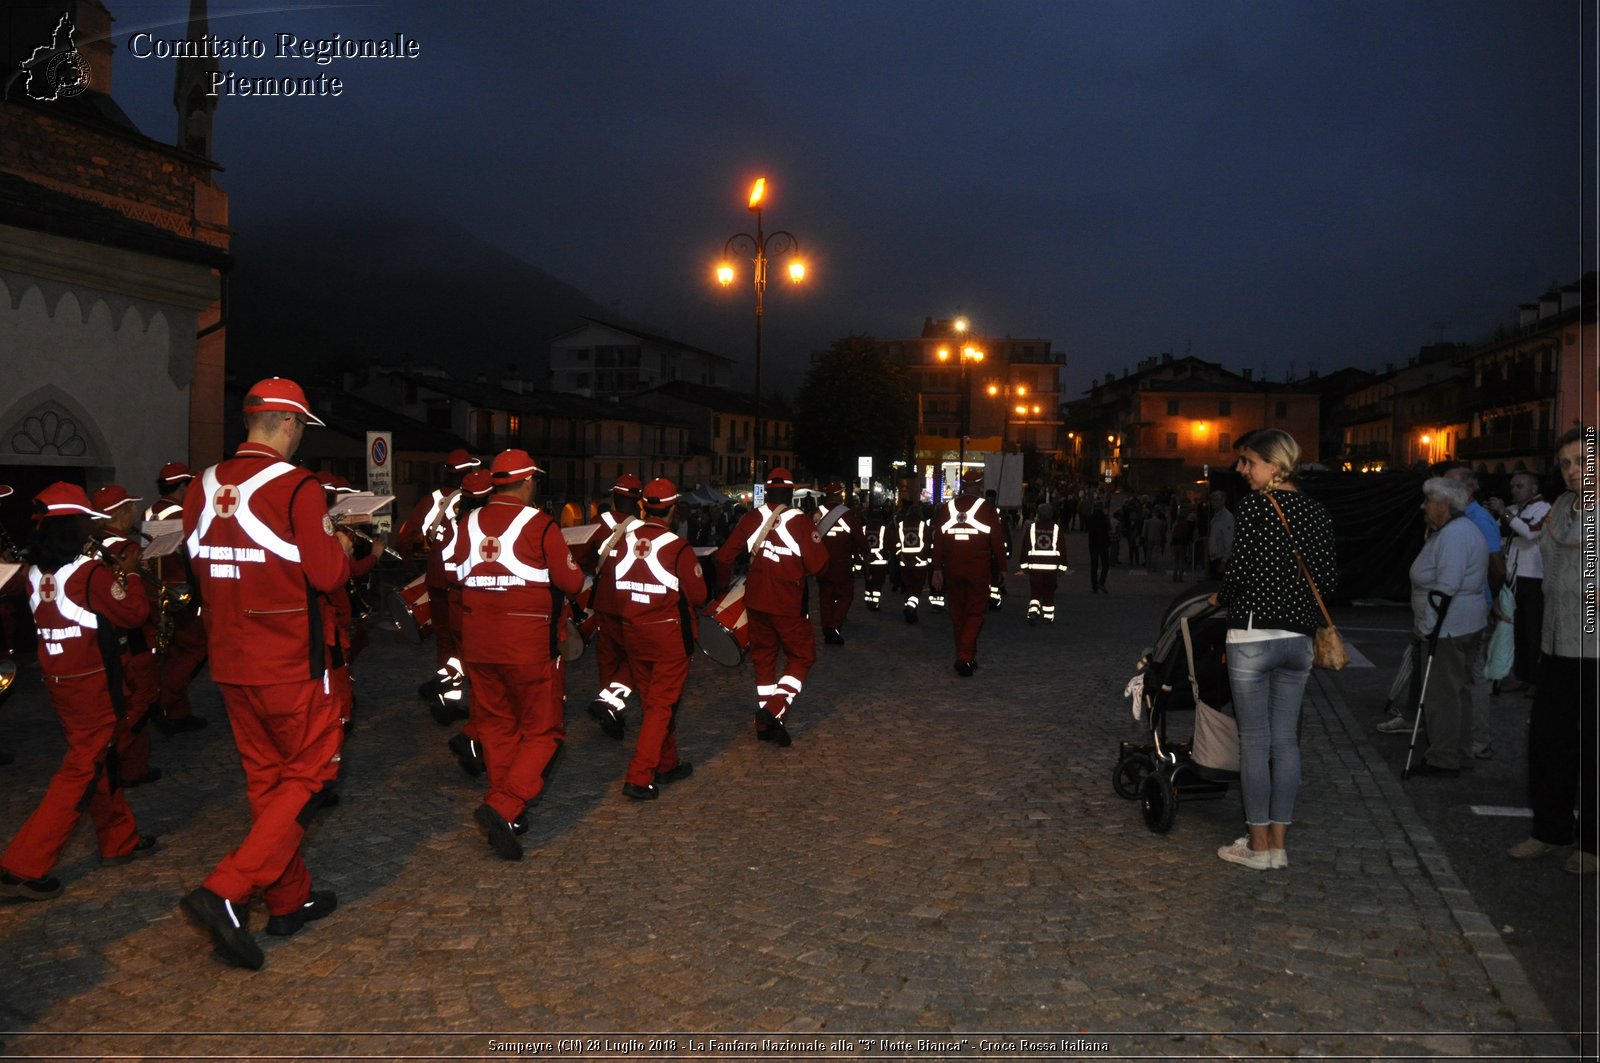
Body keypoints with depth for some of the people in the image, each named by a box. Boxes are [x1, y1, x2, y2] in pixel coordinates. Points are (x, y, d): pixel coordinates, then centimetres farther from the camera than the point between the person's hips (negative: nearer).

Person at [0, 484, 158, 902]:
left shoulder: (35, 574, 2)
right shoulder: (90, 573, -18)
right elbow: (134, 613, -9)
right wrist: (128, 572, 1)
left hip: (57, 679, 8)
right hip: (93, 682, -8)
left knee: (98, 758, 20)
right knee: (81, 771, -2)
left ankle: (120, 840, 34)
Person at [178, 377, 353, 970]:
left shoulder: (203, 488, 5)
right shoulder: (297, 487, -16)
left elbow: (199, 569, 14)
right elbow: (327, 575, -17)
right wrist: (341, 548, 3)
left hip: (230, 662, 7)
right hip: (290, 664, -7)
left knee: (265, 779, 16)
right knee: (310, 773, 5)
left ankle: (288, 901, 26)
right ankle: (226, 892, -8)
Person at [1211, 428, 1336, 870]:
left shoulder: (1253, 505, -10)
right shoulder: (1315, 512, 8)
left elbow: (1242, 571, -17)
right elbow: (1328, 577, 9)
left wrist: (1221, 598, 2)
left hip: (1253, 637, -6)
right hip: (1299, 639, 6)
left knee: (1255, 741, 2)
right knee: (1286, 740, 10)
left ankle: (1258, 845, 9)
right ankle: (1279, 843, 17)